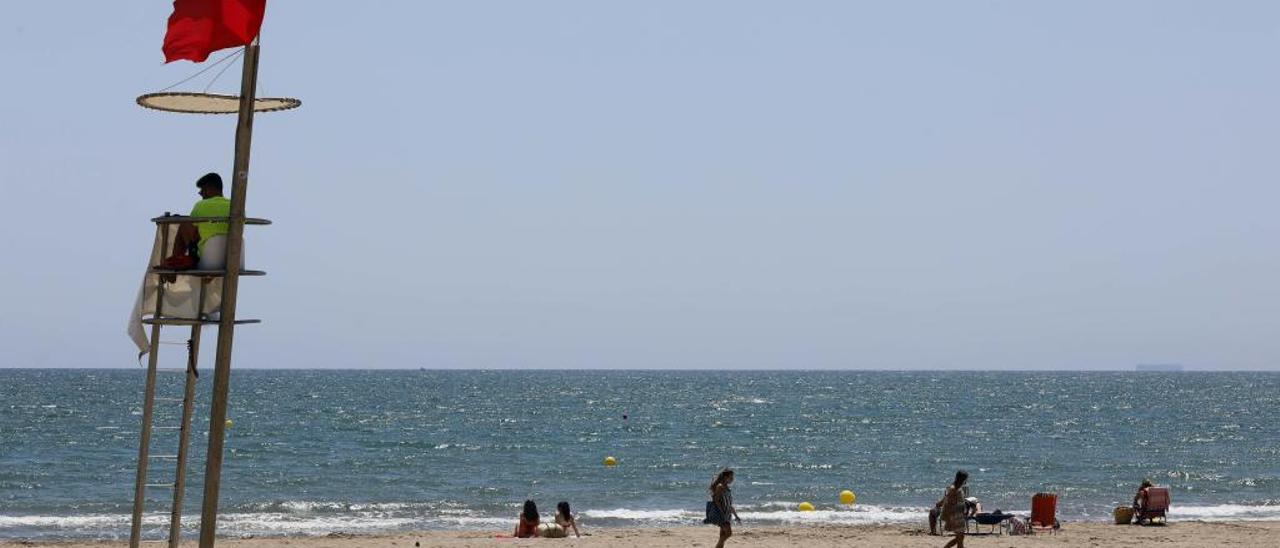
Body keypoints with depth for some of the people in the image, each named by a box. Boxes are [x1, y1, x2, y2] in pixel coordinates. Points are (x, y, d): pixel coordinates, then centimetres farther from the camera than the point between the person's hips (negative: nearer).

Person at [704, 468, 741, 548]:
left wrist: (736, 516, 22)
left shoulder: (727, 488, 17)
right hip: (719, 513, -9)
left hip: (725, 515, 9)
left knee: (722, 537, 6)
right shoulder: (720, 486, -10)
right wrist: (722, 513, -25)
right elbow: (716, 500, -18)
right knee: (728, 532, -18)